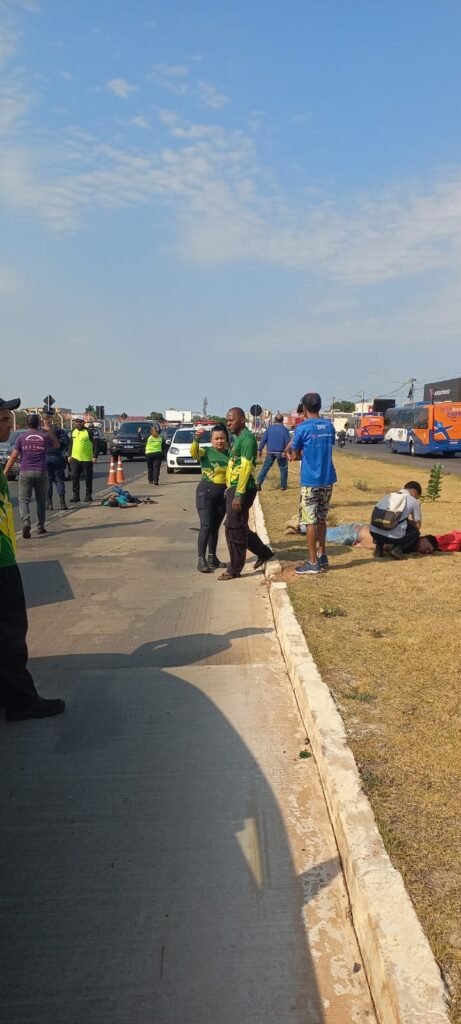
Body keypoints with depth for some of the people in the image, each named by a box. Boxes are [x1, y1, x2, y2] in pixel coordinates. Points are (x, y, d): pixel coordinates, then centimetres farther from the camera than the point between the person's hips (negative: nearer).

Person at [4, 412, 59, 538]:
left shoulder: (21, 436, -1)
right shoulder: (45, 436, 3)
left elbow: (13, 456, -4)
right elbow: (57, 445, 24)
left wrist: (5, 472, 0)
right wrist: (49, 430, 26)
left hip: (25, 473, -1)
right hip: (41, 473, 2)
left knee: (23, 500, -1)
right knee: (41, 500, 15)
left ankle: (26, 522, -23)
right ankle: (41, 526, 18)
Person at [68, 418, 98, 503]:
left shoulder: (89, 431, -6)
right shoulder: (73, 431, 12)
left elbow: (95, 443, -8)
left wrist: (95, 456, -13)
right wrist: (69, 455, 14)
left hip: (87, 458, -5)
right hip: (75, 458, 5)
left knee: (88, 478, 3)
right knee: (74, 477, 2)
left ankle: (88, 495, 14)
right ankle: (76, 495, 10)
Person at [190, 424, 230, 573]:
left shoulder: (229, 454, 6)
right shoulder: (205, 452, -6)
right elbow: (193, 452, -27)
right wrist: (196, 439, -45)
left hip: (223, 494, 4)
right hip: (206, 492, -4)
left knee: (215, 527, 13)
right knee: (206, 527, -9)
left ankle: (212, 558, 22)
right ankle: (201, 560, -5)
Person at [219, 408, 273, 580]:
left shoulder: (247, 438, -12)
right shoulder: (238, 438, 18)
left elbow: (246, 467, -20)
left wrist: (239, 494, -24)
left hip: (241, 490, -10)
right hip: (233, 488, 10)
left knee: (234, 529, -4)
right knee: (240, 528, 16)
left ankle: (234, 569, 6)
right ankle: (263, 553, 30)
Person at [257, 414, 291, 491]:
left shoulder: (269, 428, 6)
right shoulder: (284, 429, -1)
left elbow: (263, 440, 3)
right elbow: (288, 442, -5)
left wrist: (260, 450, 8)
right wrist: (286, 451, 0)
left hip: (270, 452, 2)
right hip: (281, 452, -2)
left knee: (265, 467, 6)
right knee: (283, 468, 11)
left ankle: (259, 483, -4)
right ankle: (283, 485, 11)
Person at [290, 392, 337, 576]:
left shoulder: (302, 427, -11)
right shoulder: (329, 426, 7)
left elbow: (294, 455, -3)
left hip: (310, 481, -6)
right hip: (327, 479, 6)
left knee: (310, 521, 0)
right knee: (321, 519, 17)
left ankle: (313, 563, 3)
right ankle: (322, 557, 24)